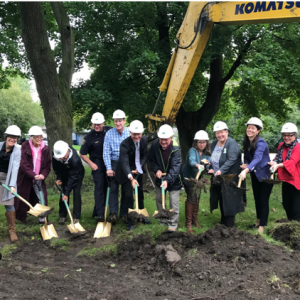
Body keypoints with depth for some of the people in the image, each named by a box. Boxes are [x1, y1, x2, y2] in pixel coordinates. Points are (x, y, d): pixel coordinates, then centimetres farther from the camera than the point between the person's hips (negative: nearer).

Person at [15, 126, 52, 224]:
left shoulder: (45, 149, -2)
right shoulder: (25, 147, -10)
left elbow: (48, 165, 0)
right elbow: (23, 164, -17)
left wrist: (43, 175, -19)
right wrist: (33, 175, -27)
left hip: (39, 179, 2)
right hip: (25, 178, -2)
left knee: (42, 199, -1)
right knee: (23, 199, 9)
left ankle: (42, 219, 14)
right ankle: (21, 218, 30)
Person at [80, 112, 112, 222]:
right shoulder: (89, 137, -9)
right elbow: (82, 154, -1)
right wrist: (91, 164, -10)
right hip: (97, 164, -4)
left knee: (106, 187, 9)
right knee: (99, 186, -11)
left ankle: (97, 211, 22)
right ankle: (100, 214, -10)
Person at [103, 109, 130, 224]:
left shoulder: (130, 133, -2)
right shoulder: (109, 134, -1)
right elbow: (106, 152, -2)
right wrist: (108, 168, -10)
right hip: (114, 163, 0)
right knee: (113, 188, -3)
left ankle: (124, 213, 17)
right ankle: (113, 213, -1)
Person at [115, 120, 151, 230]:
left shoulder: (144, 140, -11)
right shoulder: (125, 144, -30)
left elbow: (145, 155, 1)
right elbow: (124, 163, -38)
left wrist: (140, 167, -15)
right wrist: (131, 178, -50)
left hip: (138, 171, 6)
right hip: (126, 173, -5)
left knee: (140, 194, 18)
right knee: (128, 196, -7)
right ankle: (130, 222, 5)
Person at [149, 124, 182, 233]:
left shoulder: (176, 149, -25)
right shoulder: (154, 145, -12)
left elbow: (175, 168, -32)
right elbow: (151, 160, 2)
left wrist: (167, 180, -45)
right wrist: (156, 169, -16)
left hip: (173, 180, -5)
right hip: (160, 178, 5)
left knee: (174, 202, -4)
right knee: (159, 200, 14)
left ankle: (173, 224, 9)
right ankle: (163, 221, 31)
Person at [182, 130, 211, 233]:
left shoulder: (206, 153, -2)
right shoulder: (192, 150, -21)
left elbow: (208, 166, -6)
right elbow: (192, 160, -41)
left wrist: (207, 164, -29)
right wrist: (197, 165, -62)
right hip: (188, 178, -6)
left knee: (197, 198, 13)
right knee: (191, 198, -11)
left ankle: (195, 220, 29)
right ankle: (188, 223, -1)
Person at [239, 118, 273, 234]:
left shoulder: (261, 143, -25)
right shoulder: (246, 142, -3)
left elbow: (257, 159, -41)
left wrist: (246, 171, -54)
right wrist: (246, 165, -16)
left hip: (265, 174, -7)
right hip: (255, 175, 7)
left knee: (263, 200, -2)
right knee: (256, 198, 17)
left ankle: (262, 226, 7)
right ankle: (258, 221, 33)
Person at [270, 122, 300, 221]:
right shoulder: (281, 146, 9)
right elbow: (277, 159, 16)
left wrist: (278, 165, -42)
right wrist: (274, 163, -9)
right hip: (285, 180, 7)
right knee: (286, 205, 15)